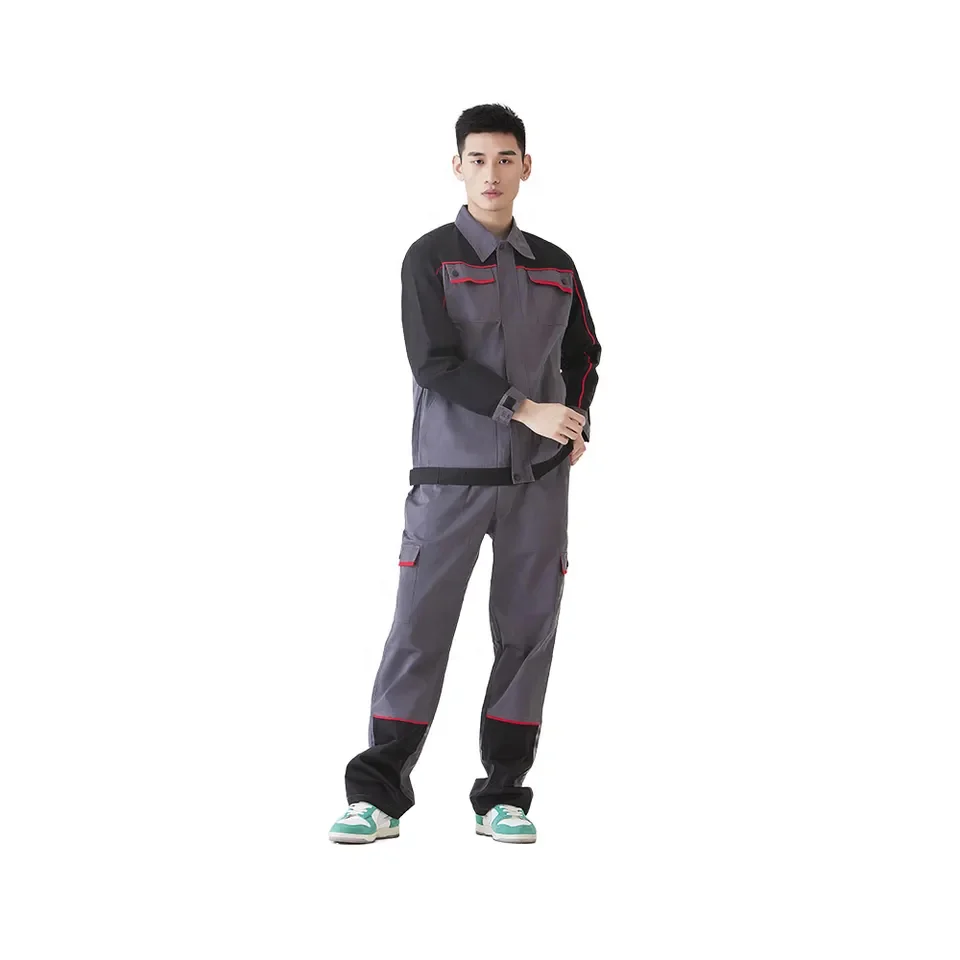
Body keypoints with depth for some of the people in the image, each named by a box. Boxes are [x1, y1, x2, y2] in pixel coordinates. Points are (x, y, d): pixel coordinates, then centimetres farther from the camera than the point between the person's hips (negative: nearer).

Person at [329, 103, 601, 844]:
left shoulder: (555, 267, 11)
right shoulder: (430, 258, -2)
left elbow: (582, 355, 23)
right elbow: (434, 363, -12)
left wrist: (577, 426, 3)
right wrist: (525, 411, -21)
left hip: (537, 477, 4)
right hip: (450, 474, -3)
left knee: (528, 630, 2)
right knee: (420, 628, -4)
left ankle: (503, 797, 11)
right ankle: (379, 796, 3)